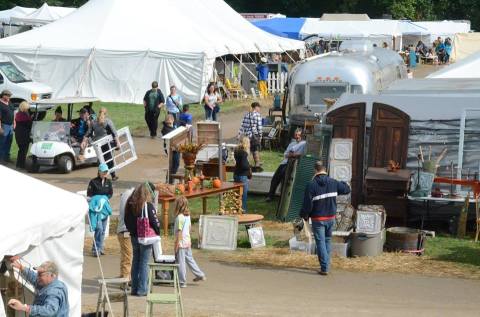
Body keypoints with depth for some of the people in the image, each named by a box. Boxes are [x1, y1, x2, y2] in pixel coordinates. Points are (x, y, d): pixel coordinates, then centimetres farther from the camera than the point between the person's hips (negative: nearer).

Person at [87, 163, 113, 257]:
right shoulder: (93, 182, -5)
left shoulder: (108, 182, 10)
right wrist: (97, 201, -15)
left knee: (103, 229, 8)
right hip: (95, 207, -5)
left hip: (104, 207, 5)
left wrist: (104, 199, -5)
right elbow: (89, 195, -5)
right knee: (99, 228, -16)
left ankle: (100, 248, 17)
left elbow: (110, 193, 10)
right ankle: (95, 249, -11)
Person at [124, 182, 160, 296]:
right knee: (144, 263, 0)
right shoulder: (148, 205, -15)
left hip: (134, 237, 6)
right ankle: (142, 290, 1)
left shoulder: (130, 204, 4)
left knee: (135, 262, 14)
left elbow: (127, 221, 11)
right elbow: (155, 221, -14)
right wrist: (158, 232, 1)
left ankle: (134, 288, 18)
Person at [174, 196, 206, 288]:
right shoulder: (188, 216, 6)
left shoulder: (179, 217, -18)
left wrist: (177, 244, -14)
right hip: (187, 241, 8)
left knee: (180, 262, 0)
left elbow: (179, 231, -18)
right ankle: (200, 275, 28)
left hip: (181, 242, -8)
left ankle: (182, 282, 5)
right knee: (189, 259, 21)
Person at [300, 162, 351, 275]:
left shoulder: (311, 185, -15)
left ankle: (324, 268, -6)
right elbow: (347, 189, 12)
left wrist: (304, 215, 3)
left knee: (320, 242, -1)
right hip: (331, 218, 4)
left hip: (318, 219, -4)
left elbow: (307, 203, -14)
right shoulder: (333, 183, -2)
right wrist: (344, 183, 34)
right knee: (327, 241, 18)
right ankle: (326, 265, 23)